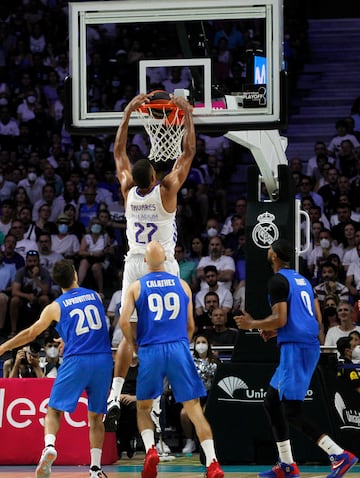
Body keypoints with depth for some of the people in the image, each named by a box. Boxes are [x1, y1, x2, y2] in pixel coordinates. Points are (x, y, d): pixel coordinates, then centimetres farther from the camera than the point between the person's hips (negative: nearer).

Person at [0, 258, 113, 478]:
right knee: (96, 415, 12)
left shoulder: (56, 307, 4)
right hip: (103, 361, 3)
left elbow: (30, 334, 13)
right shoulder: (95, 296, 12)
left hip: (76, 361, -2)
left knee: (54, 409, 6)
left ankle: (49, 446, -22)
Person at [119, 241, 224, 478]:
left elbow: (124, 322, -7)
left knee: (143, 407, 17)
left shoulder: (136, 287, 4)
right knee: (194, 407, 1)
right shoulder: (182, 285, 9)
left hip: (150, 351, -1)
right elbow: (190, 326, 13)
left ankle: (150, 449, -8)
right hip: (179, 349, 1)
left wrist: (135, 344, 10)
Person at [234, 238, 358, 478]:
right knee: (272, 402, 17)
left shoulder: (278, 280, -9)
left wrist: (252, 324, 0)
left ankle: (340, 455, -20)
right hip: (310, 344, 10)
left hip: (295, 348, -10)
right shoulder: (303, 280, 19)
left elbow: (280, 319, -18)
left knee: (292, 412, -10)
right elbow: (317, 318, 20)